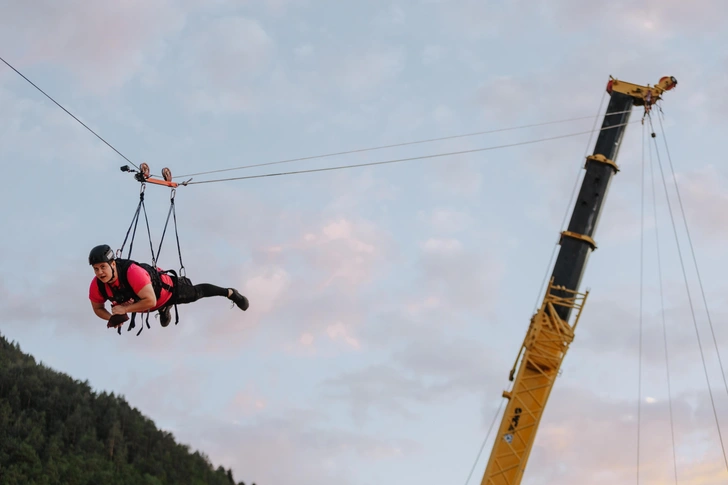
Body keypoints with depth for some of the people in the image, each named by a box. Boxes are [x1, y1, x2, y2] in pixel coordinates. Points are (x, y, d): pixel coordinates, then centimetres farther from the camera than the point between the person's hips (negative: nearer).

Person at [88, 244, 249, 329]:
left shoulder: (132, 272, -48)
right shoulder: (97, 286, -30)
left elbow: (150, 301, -46)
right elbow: (98, 308, -12)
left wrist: (124, 309, -45)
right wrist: (112, 318, -31)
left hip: (166, 288, -4)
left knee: (196, 293, 22)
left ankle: (230, 292, 46)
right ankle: (165, 309, 71)